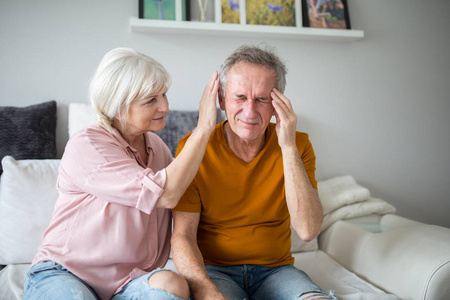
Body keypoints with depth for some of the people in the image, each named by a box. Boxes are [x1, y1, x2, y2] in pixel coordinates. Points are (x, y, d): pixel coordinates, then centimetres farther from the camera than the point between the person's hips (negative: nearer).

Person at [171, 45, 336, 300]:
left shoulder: (298, 145, -6)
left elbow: (308, 230, -17)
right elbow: (182, 236, -12)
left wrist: (288, 147, -22)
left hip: (276, 269, 2)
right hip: (214, 270, -1)